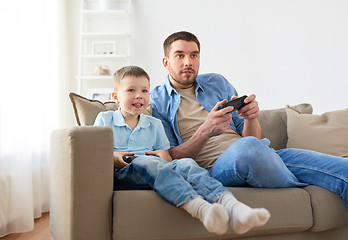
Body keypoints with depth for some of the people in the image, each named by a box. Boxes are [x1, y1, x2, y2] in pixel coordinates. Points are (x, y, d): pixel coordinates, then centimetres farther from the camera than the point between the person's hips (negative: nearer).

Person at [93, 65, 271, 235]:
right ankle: (200, 208, -64)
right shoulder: (104, 119, 17)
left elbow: (167, 158, 24)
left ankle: (231, 206, -54)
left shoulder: (154, 125, 25)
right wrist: (111, 158, -8)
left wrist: (165, 156, -1)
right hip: (121, 174, -3)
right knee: (148, 162, -38)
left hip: (152, 170, 4)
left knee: (185, 163, -29)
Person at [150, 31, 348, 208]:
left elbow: (253, 138, 15)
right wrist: (205, 132, -20)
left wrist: (251, 118, -9)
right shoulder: (156, 101, 7)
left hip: (265, 155, 4)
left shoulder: (217, 82, 18)